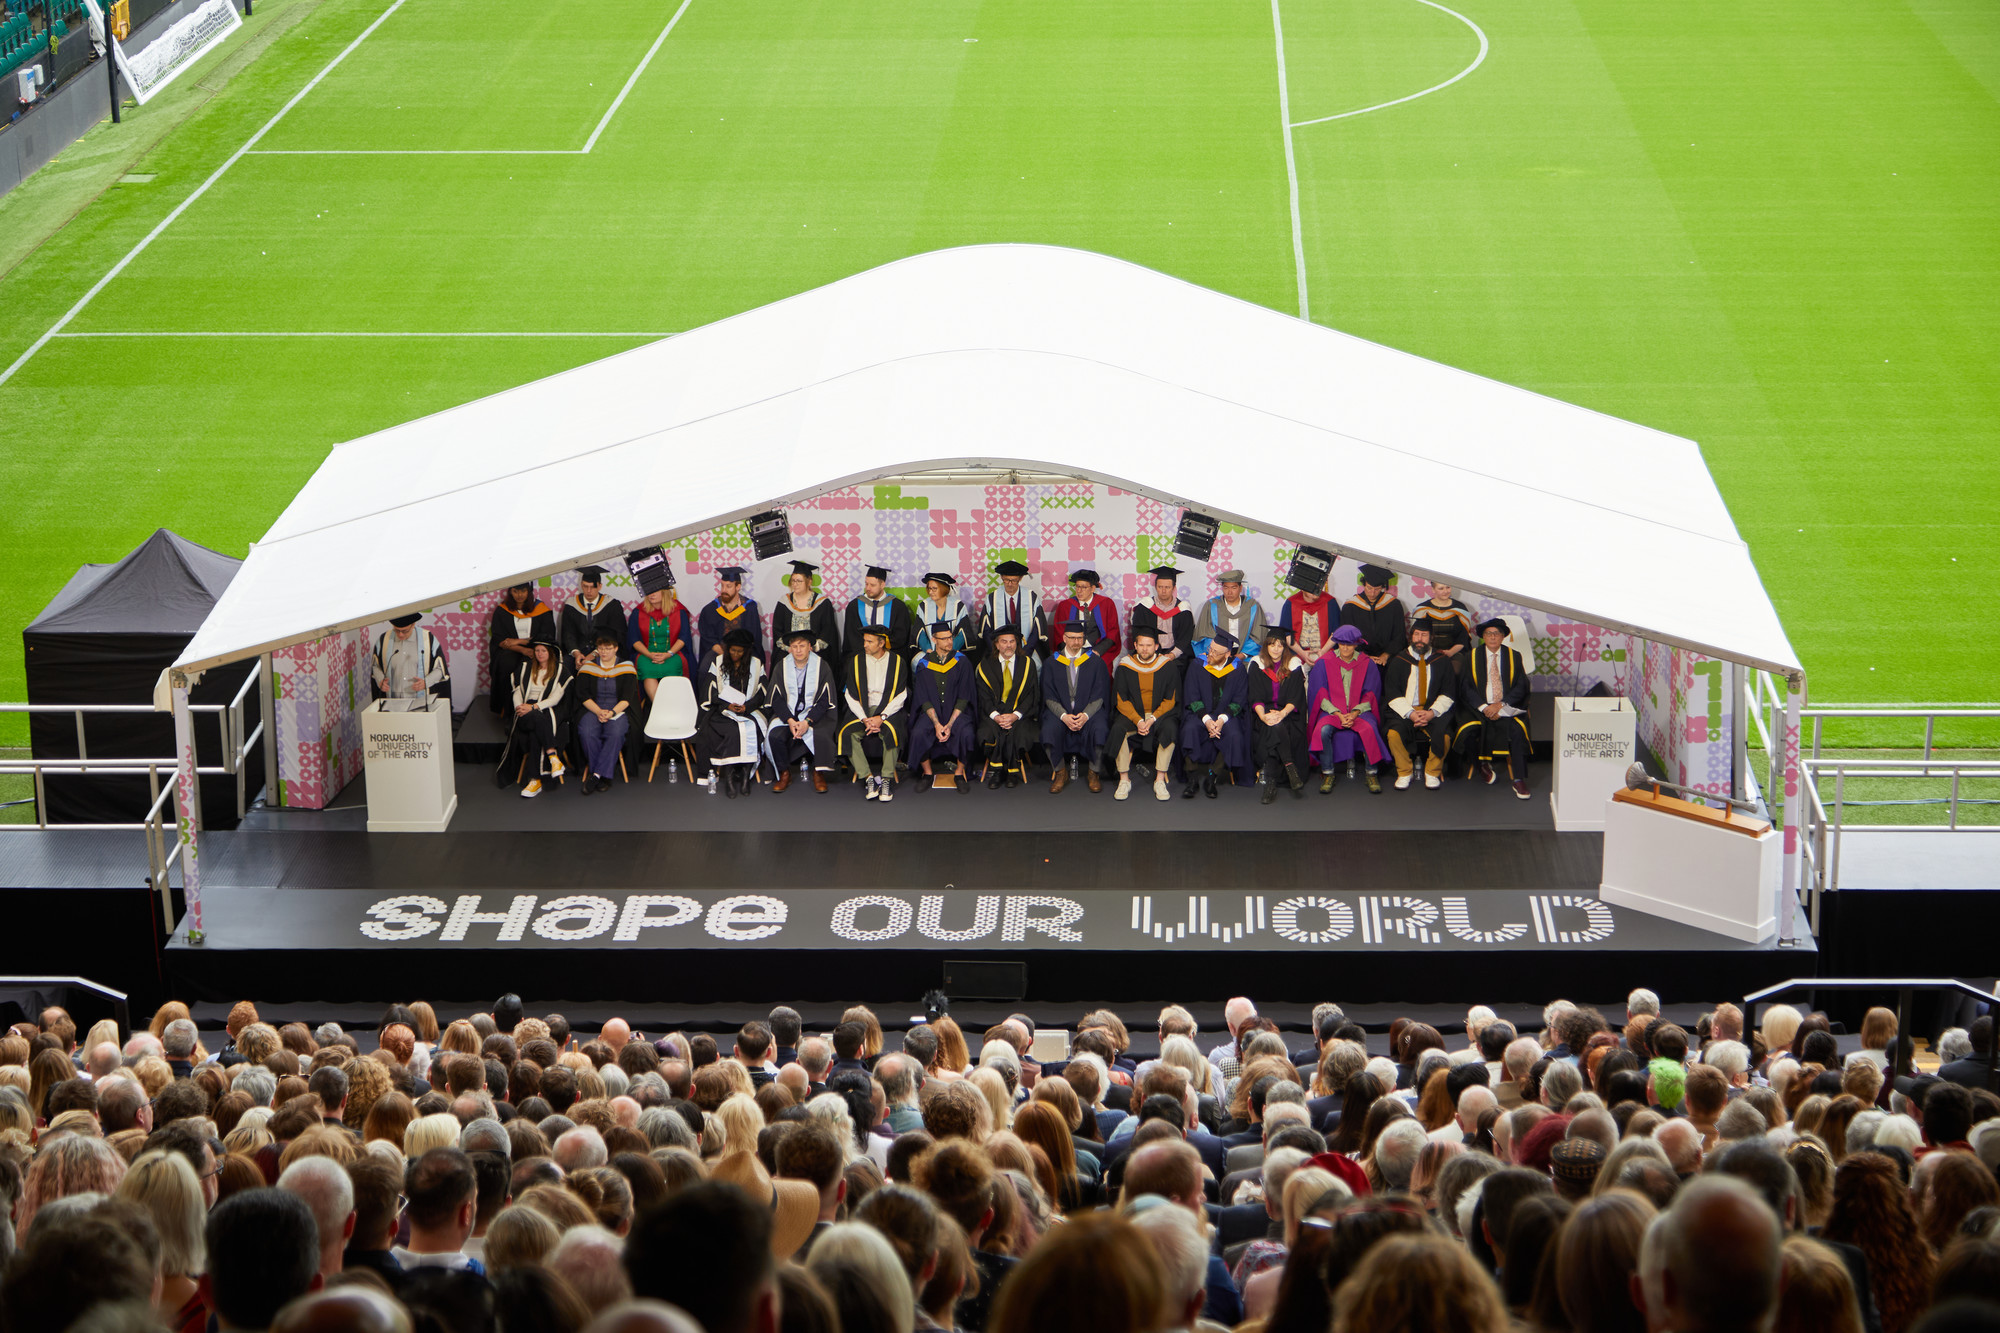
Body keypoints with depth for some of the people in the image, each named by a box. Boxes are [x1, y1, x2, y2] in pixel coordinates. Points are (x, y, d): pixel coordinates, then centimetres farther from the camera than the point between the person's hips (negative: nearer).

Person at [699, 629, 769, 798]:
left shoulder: (756, 665, 11)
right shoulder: (717, 663, 10)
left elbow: (761, 694, 7)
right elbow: (711, 693, 4)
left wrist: (747, 706, -12)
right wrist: (727, 706, -13)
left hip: (750, 709, 1)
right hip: (722, 712, -1)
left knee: (752, 728, -33)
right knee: (731, 731, -34)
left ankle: (746, 773, -30)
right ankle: (728, 777, -34)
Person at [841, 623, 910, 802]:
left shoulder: (897, 662, 2)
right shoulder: (857, 662, 7)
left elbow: (900, 695, -3)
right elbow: (851, 696, 3)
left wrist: (881, 717, -17)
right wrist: (865, 719, -13)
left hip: (889, 710, -2)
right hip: (862, 711, 2)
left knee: (891, 731, -35)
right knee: (848, 734, -28)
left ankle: (886, 780, -28)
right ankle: (869, 779, -24)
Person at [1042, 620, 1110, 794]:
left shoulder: (1095, 662, 4)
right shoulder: (1052, 662, 5)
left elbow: (1099, 695, -1)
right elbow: (1049, 696, 0)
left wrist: (1085, 715, -18)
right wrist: (1064, 716, -17)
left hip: (1089, 710, 0)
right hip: (1059, 710, 1)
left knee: (1100, 729, -31)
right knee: (1049, 730, -30)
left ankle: (1093, 773, -8)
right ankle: (1061, 773, -8)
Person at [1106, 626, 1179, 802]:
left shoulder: (1167, 666, -3)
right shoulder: (1125, 666, -2)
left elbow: (1170, 700, -3)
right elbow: (1121, 701, -3)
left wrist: (1152, 719, -18)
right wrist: (1138, 721, -19)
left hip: (1160, 713, -1)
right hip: (1132, 713, 1)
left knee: (1170, 728, -33)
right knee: (1118, 729, -31)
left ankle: (1160, 781, -26)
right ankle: (1124, 781, -21)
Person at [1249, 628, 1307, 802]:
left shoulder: (1293, 667, 6)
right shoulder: (1257, 666, 8)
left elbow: (1295, 698, -3)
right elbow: (1255, 698, -1)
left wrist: (1283, 713, -23)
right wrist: (1263, 715, -21)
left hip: (1288, 714, 0)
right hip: (1265, 711, 0)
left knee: (1277, 726, -33)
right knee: (1276, 728, -35)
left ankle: (1270, 783, -33)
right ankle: (1290, 768, -38)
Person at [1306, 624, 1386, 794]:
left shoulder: (1367, 665, 4)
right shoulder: (1324, 664, 2)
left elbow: (1370, 695, 3)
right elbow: (1321, 695, -1)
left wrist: (1355, 713, -14)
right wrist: (1338, 714, -14)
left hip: (1360, 710, 0)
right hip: (1332, 710, 0)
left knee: (1370, 730, -33)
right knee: (1323, 730, -33)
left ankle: (1372, 774, -20)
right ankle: (1327, 774, -19)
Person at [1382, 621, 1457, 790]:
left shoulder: (1442, 662, 10)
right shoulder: (1398, 661, 8)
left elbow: (1448, 694, 5)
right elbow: (1392, 694, 1)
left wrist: (1432, 712, -12)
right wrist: (1410, 714, -14)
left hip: (1433, 711, 0)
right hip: (1404, 711, 0)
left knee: (1444, 736, -29)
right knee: (1394, 733, -31)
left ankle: (1432, 773, -2)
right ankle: (1404, 773, -7)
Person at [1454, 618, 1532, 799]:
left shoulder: (1514, 657, 9)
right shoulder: (1472, 657, 8)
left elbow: (1521, 687, 1)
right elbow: (1465, 688, 1)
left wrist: (1500, 705, -14)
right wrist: (1483, 707, -14)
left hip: (1508, 708, -1)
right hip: (1478, 708, 1)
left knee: (1516, 731, -31)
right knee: (1469, 732, -28)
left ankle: (1518, 780, -26)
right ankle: (1483, 764, 1)